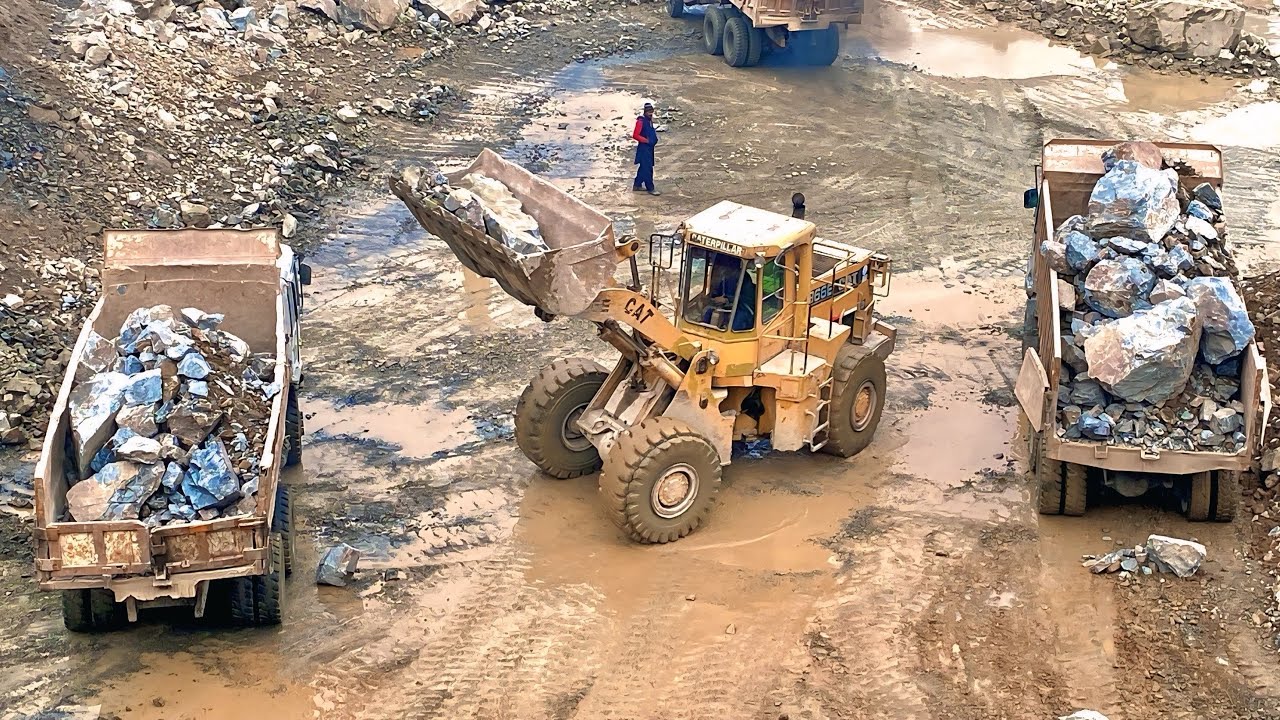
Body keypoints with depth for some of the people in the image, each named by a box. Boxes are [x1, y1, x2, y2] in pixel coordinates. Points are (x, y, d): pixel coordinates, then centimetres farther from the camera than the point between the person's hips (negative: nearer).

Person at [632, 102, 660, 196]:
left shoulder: (650, 120, 11)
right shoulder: (641, 121, -17)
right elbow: (635, 135, -20)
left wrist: (654, 139, 11)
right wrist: (646, 140, -19)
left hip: (650, 147, 10)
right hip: (643, 147, -10)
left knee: (643, 167, 16)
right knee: (647, 169, -7)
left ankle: (637, 185, 26)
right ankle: (650, 188, -3)